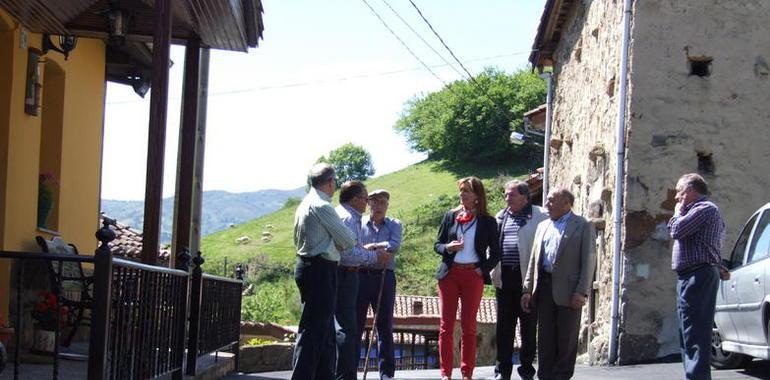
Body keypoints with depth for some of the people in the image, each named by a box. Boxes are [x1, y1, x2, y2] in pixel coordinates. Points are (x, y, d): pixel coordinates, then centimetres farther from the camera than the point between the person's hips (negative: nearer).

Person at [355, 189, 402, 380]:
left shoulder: (394, 225, 9)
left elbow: (395, 245, -9)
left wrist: (373, 246, -19)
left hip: (384, 277, 1)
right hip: (360, 276, -1)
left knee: (385, 325, 6)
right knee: (355, 323, 1)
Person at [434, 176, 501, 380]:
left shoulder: (487, 222, 3)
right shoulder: (451, 216, 9)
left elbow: (495, 253, 7)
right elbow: (437, 244, 11)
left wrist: (483, 270, -6)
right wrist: (448, 247, -9)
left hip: (473, 275, -2)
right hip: (449, 273, 2)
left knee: (469, 326, 2)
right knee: (446, 325, 0)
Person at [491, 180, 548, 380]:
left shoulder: (540, 216, -3)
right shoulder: (501, 217, 15)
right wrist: (490, 269, 10)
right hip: (505, 278, 5)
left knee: (529, 326, 5)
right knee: (504, 326, 8)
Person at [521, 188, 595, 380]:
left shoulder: (582, 226, -1)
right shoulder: (543, 226, 17)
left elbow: (589, 261, -7)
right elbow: (533, 260, 16)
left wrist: (582, 292, -15)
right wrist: (528, 290, 9)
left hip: (568, 290, -5)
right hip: (544, 287, 5)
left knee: (566, 338, 1)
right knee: (545, 336, 8)